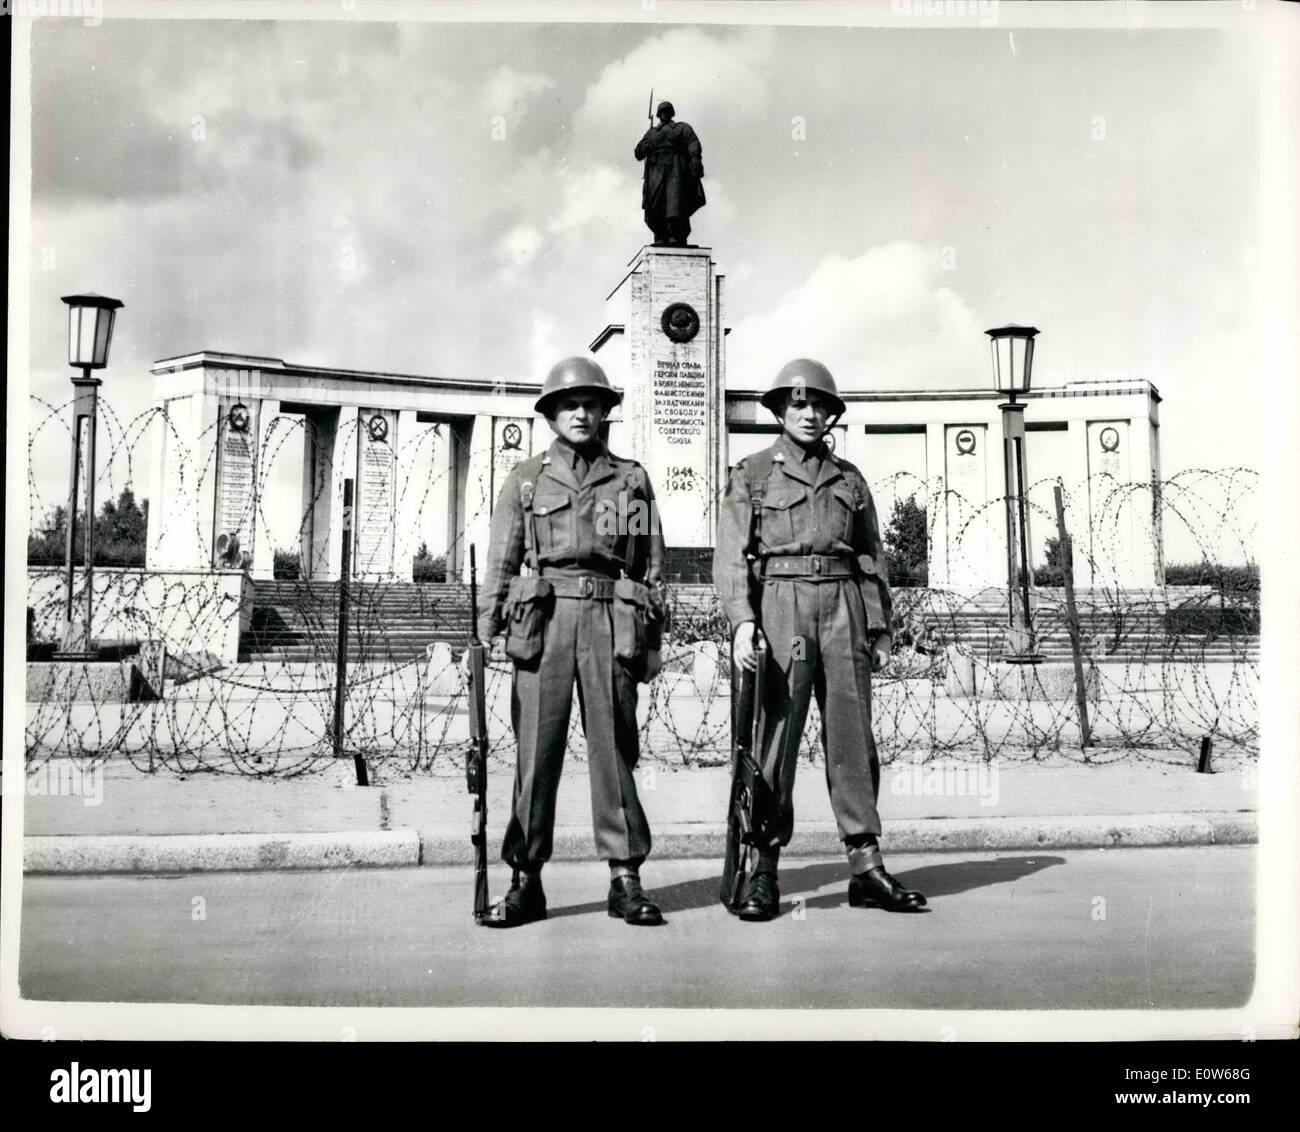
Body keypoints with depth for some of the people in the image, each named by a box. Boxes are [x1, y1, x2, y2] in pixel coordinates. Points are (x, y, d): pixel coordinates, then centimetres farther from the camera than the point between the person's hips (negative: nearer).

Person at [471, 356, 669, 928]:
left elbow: (652, 565, 13)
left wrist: (653, 639, 7)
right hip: (543, 618, 0)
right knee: (536, 749, -2)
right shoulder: (525, 478, 12)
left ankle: (625, 879, 6)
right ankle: (526, 880, 5)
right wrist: (484, 633, 1)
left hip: (611, 619, 0)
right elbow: (500, 561, 10)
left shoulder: (632, 478, 13)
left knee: (614, 748, 0)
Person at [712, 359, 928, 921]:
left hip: (844, 605, 3)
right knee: (776, 738, -4)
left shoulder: (849, 479, 17)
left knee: (853, 737, 1)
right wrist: (742, 621, -14)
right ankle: (764, 872, 2)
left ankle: (866, 869, 4)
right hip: (781, 604, -3)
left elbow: (872, 558, 17)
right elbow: (731, 554, -1)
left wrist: (878, 630, 10)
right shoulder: (752, 474, 7)